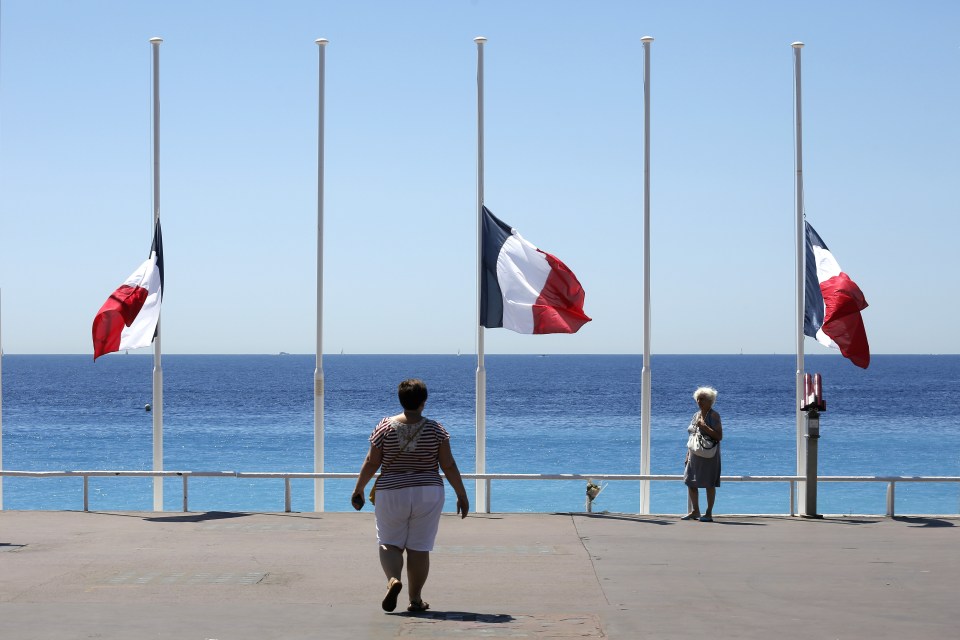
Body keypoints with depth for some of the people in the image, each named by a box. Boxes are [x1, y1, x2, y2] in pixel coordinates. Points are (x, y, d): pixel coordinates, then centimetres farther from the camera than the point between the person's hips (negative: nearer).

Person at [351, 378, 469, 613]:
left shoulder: (385, 427, -5)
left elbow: (371, 463, -3)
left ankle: (393, 579, -15)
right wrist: (462, 495, 4)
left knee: (389, 543, 11)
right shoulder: (435, 429, -4)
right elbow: (449, 465, -4)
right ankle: (415, 599, 9)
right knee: (419, 547, 8)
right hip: (427, 495, 0)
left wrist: (358, 489, 10)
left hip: (391, 493, 0)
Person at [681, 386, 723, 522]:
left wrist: (704, 427, -22)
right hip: (694, 456, 7)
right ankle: (695, 511, 20)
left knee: (709, 484, -2)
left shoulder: (713, 415, -8)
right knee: (690, 483, 8)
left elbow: (719, 436, -17)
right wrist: (687, 456, 16)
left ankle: (709, 513, 5)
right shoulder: (696, 415, 13)